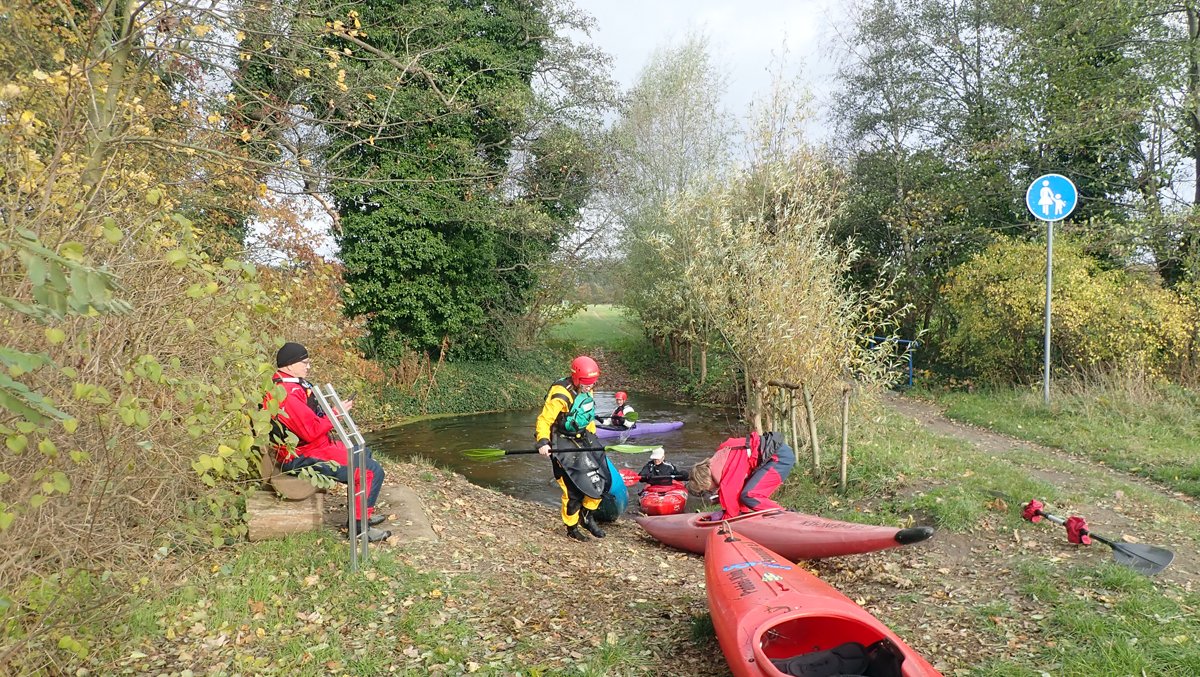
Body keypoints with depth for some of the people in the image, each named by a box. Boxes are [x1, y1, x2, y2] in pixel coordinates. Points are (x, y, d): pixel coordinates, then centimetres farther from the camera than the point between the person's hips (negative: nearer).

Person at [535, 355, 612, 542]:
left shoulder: (586, 391, 4)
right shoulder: (561, 395, -22)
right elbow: (543, 420, -23)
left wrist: (592, 436, 24)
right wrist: (543, 442, -36)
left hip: (584, 438, 8)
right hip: (564, 444, -7)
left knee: (601, 481, 2)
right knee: (573, 489, -7)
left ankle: (586, 517, 21)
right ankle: (572, 528, 13)